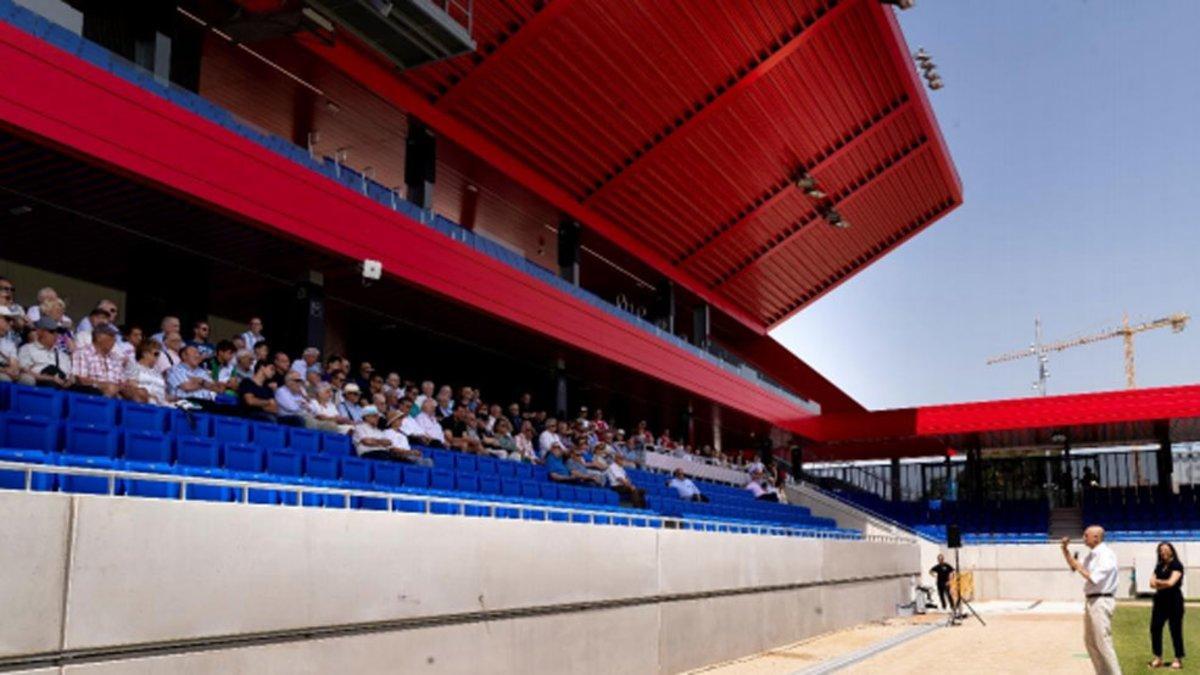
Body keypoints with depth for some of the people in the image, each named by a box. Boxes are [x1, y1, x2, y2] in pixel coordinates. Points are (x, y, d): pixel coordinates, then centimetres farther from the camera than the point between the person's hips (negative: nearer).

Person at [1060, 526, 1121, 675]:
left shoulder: (1105, 555, -16)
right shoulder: (1092, 555, 13)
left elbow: (1094, 579, -21)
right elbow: (1073, 566, 24)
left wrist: (1079, 566, -9)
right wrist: (1065, 549, 13)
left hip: (1101, 602, -10)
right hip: (1091, 601, 10)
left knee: (1103, 643, -10)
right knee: (1090, 642, 14)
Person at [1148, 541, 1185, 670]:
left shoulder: (1177, 566, -5)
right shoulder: (1159, 566, 14)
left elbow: (1171, 582, -15)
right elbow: (1152, 584, 6)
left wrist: (1157, 581, -2)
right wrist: (1164, 584, -11)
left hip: (1174, 601, -6)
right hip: (1160, 600, 6)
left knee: (1175, 630, -2)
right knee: (1155, 628, 1)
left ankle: (1178, 660, 5)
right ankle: (1158, 658, 7)